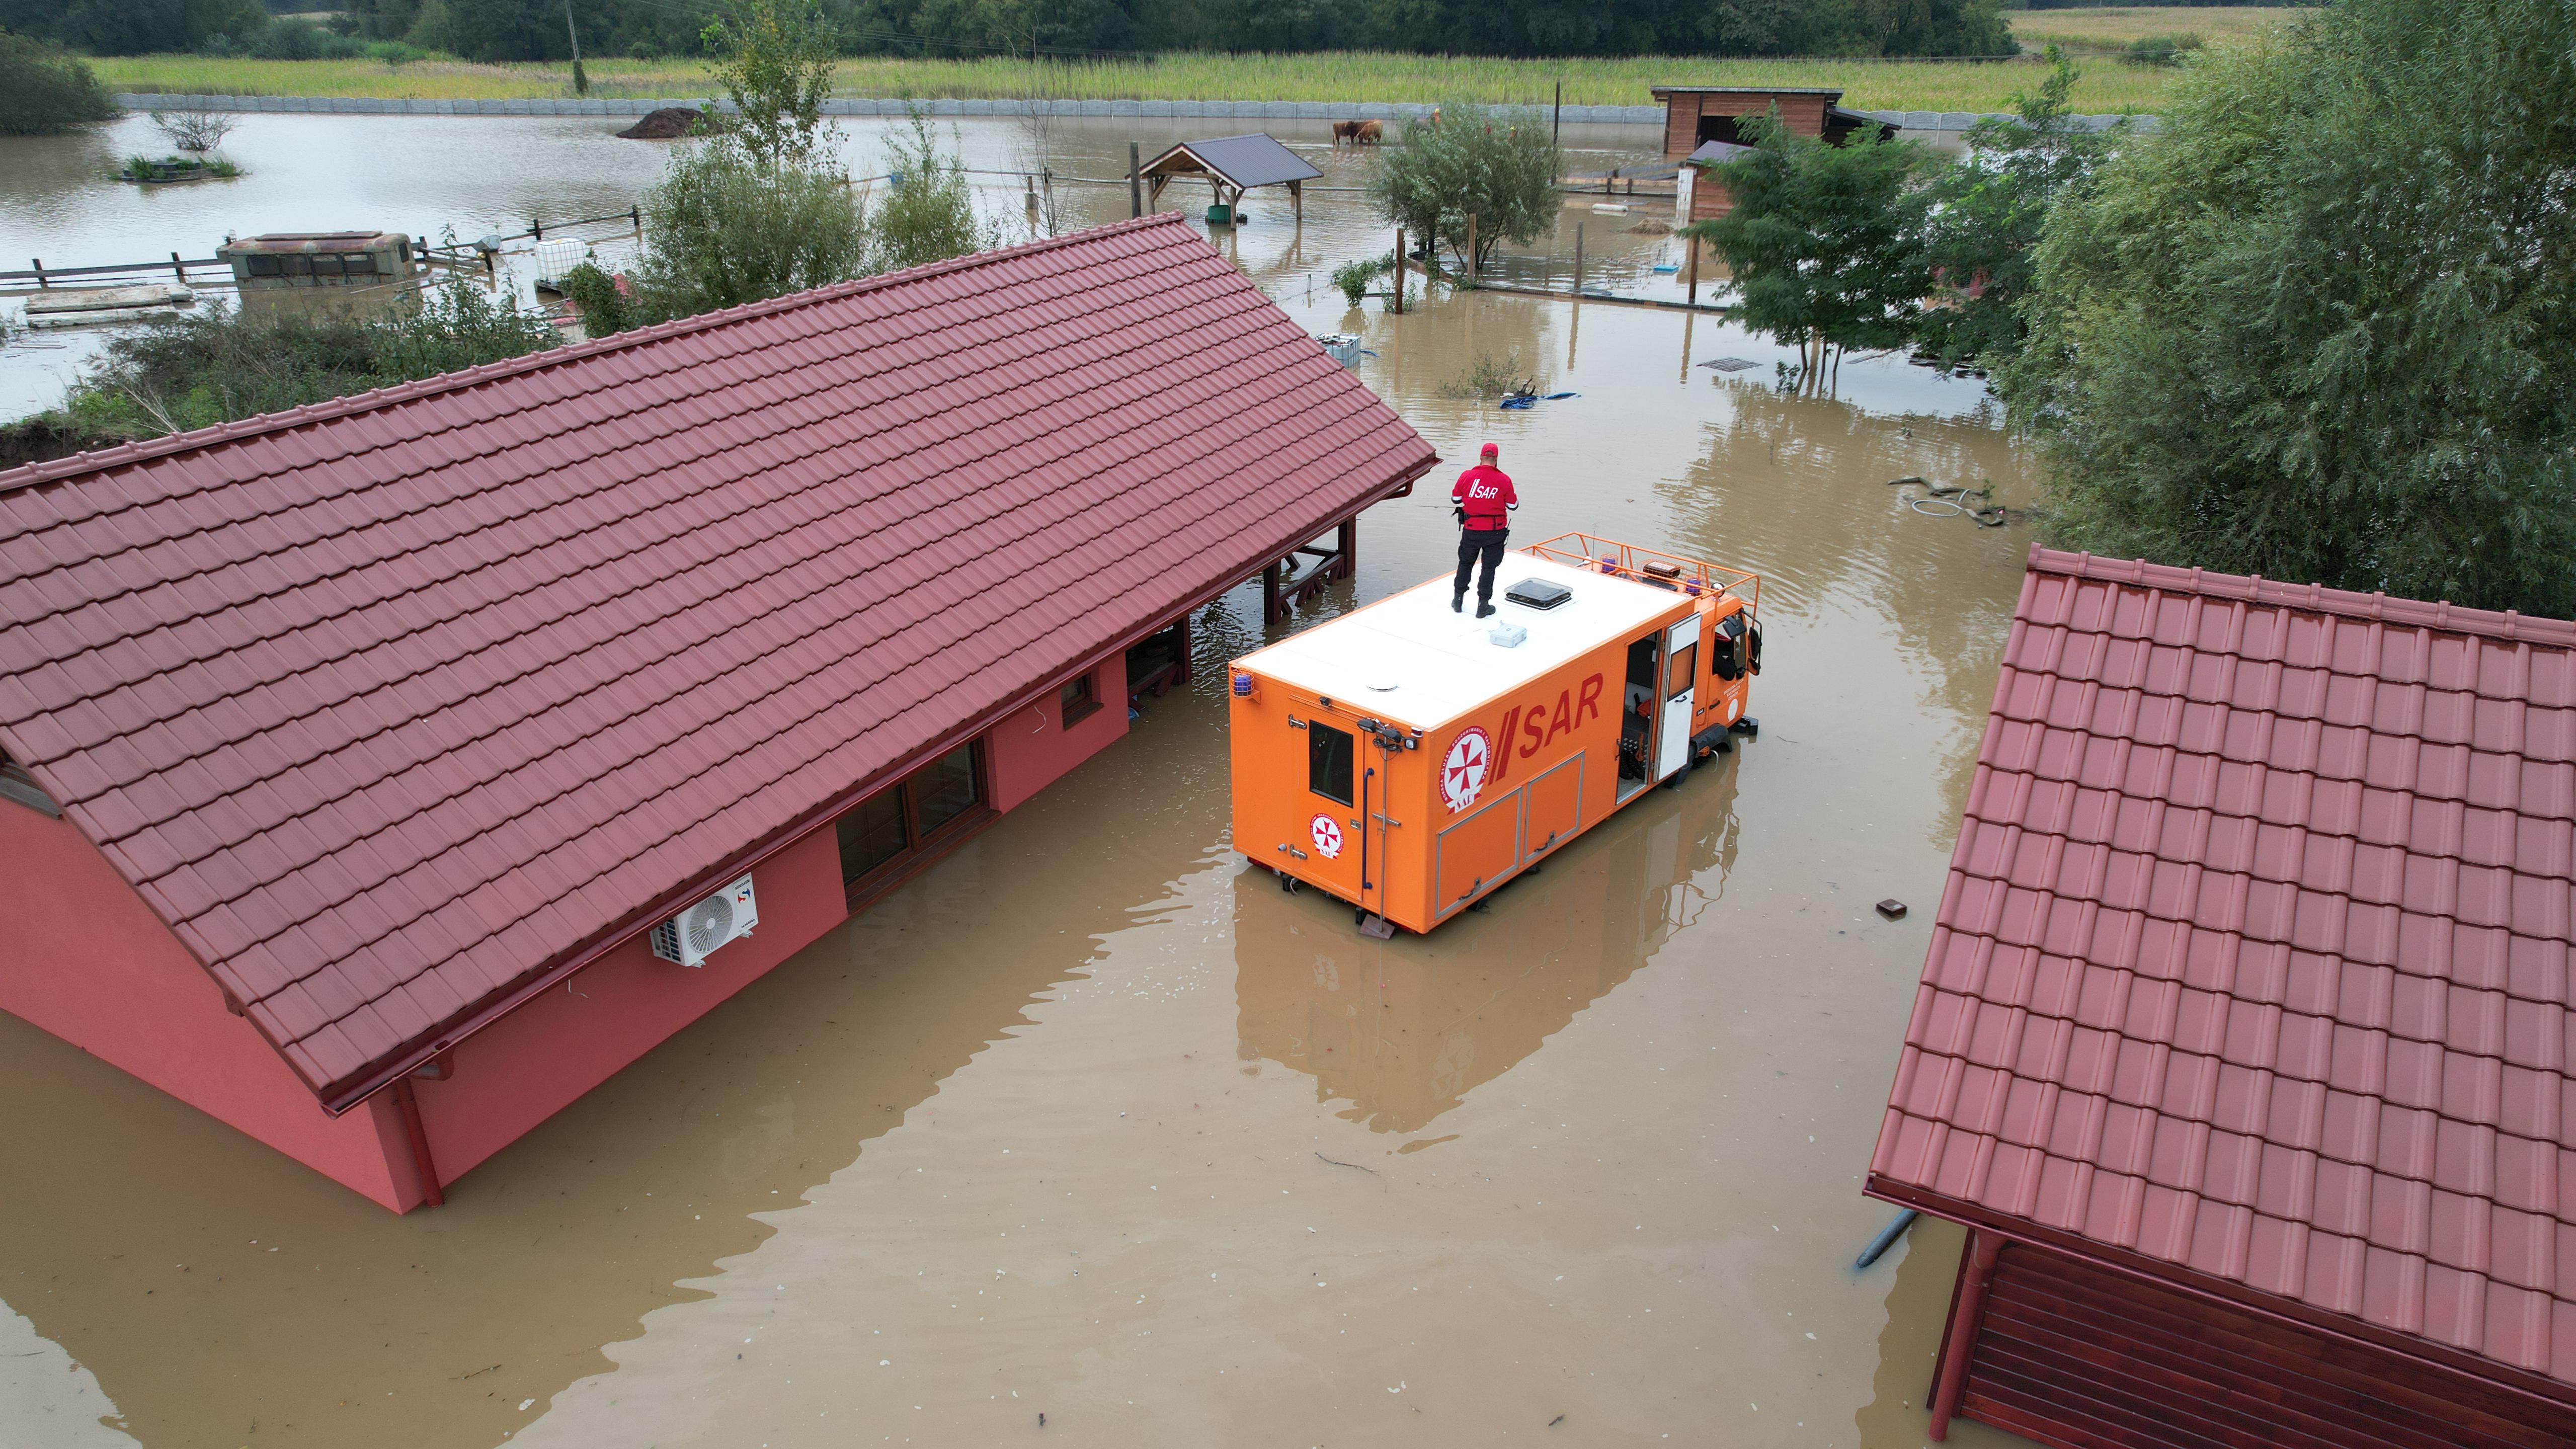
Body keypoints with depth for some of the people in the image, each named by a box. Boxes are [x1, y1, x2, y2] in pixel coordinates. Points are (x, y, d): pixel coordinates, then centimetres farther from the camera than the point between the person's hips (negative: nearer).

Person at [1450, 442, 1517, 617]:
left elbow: (1455, 499, 4)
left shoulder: (1466, 476, -8)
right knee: (1489, 567, 9)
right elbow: (1513, 505, -1)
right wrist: (1516, 497, 20)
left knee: (1465, 563, 19)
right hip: (1495, 531, -1)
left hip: (1471, 530, 1)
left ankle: (1458, 599, 26)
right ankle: (1483, 605, 11)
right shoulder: (1504, 480, -10)